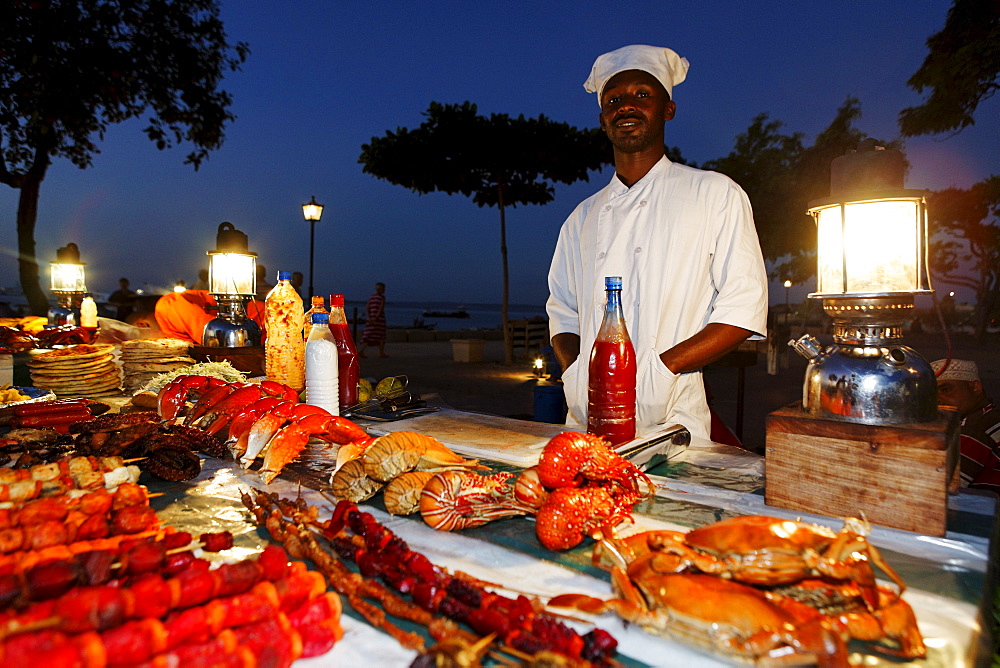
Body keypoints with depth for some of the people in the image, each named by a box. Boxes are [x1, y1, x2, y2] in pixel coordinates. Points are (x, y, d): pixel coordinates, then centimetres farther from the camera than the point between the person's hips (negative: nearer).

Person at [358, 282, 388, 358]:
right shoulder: (382, 297, -5)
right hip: (379, 319, -5)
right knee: (381, 336, 8)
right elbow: (381, 308, -16)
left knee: (368, 336, 3)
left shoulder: (371, 297, 12)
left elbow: (366, 308, 2)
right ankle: (381, 353, 13)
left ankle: (360, 350, -14)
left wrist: (368, 318, -7)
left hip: (370, 319, 5)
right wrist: (376, 317, -19)